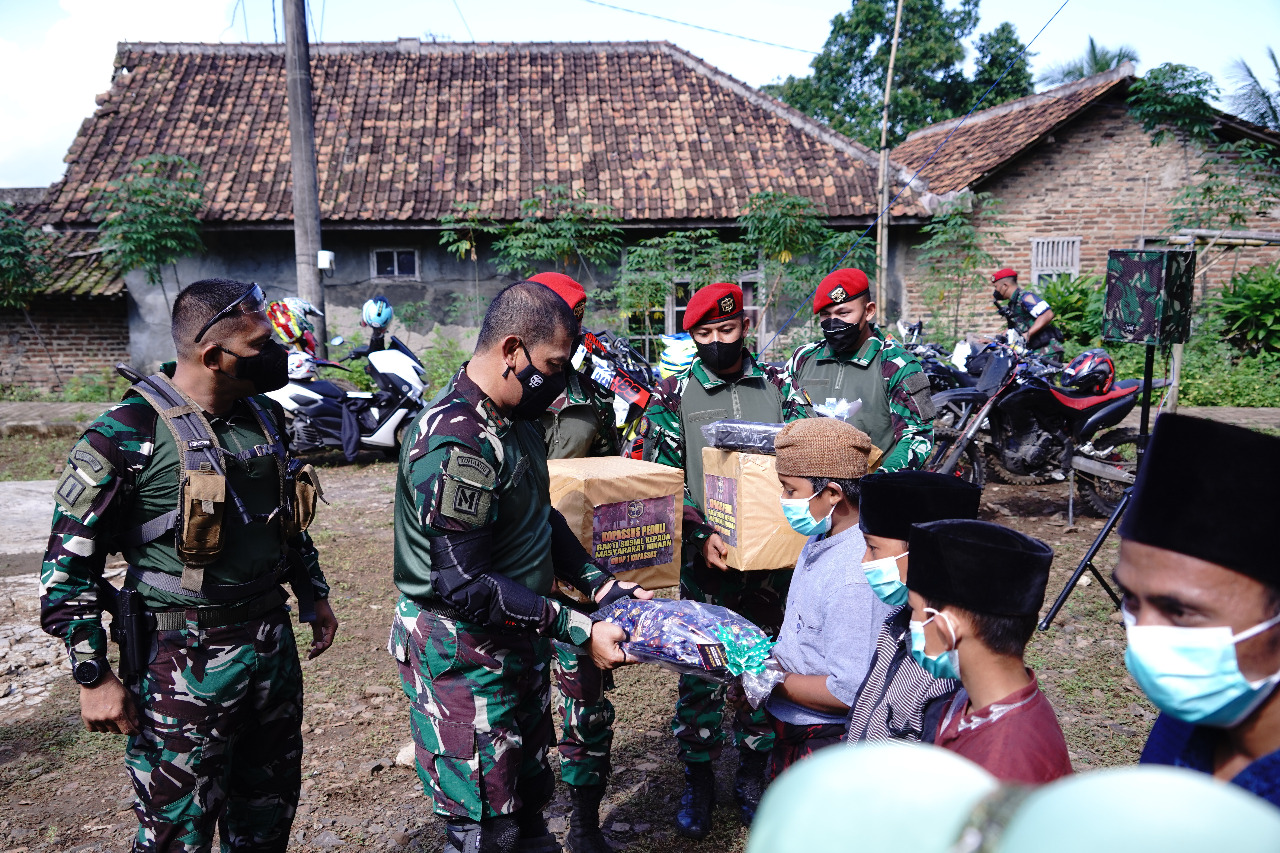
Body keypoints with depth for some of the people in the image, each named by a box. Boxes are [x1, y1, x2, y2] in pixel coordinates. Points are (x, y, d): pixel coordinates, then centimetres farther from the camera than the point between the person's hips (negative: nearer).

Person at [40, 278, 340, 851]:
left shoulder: (264, 416, 5)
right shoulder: (128, 433, -17)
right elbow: (68, 563, -13)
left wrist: (314, 594, 21)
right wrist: (94, 677, -13)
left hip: (272, 645, 7)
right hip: (185, 661, -6)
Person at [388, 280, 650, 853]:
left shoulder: (516, 421, 5)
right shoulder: (457, 441, -27)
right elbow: (464, 584, -28)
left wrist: (599, 584, 3)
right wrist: (579, 631, -25)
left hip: (518, 650, 9)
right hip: (465, 663, -9)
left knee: (527, 797, 24)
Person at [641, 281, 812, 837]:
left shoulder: (779, 385, 5)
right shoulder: (672, 394, -1)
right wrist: (701, 536, -18)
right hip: (703, 560, -2)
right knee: (699, 671, 6)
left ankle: (752, 774, 30)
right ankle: (698, 780, 23)